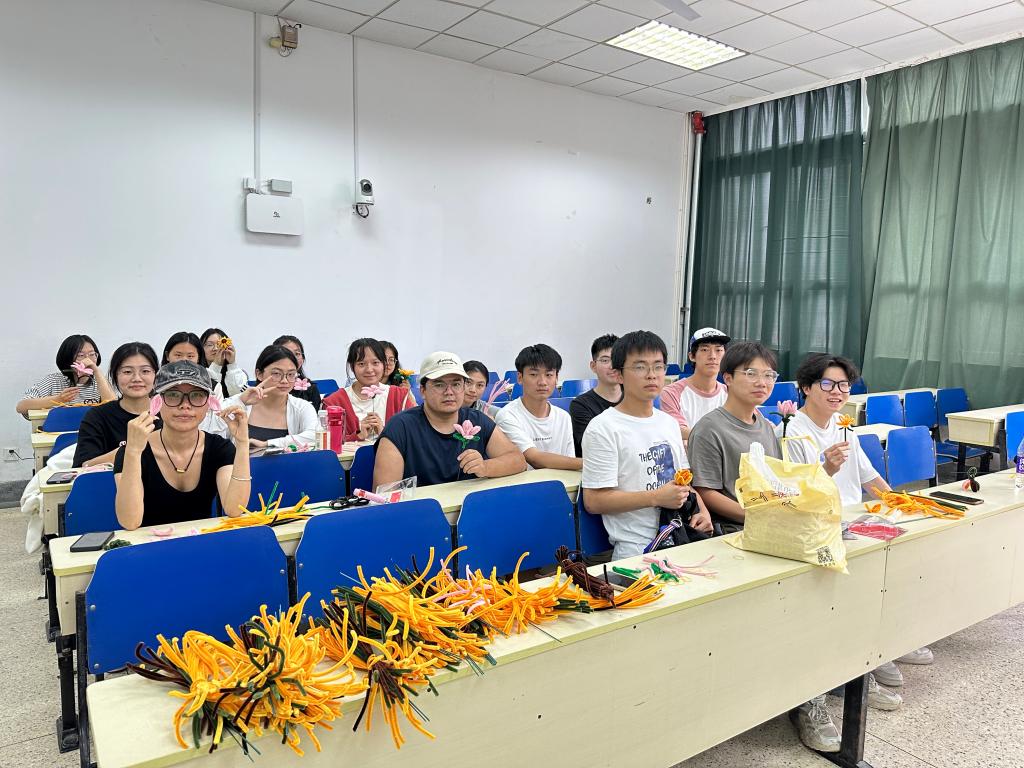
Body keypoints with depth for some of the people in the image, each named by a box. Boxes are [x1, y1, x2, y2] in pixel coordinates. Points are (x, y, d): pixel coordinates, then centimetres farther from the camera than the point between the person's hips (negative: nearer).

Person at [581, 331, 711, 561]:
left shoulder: (669, 422, 17)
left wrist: (701, 510, 5)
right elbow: (594, 501, -12)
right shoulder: (603, 428, -8)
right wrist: (656, 498, -15)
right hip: (635, 549, -7)